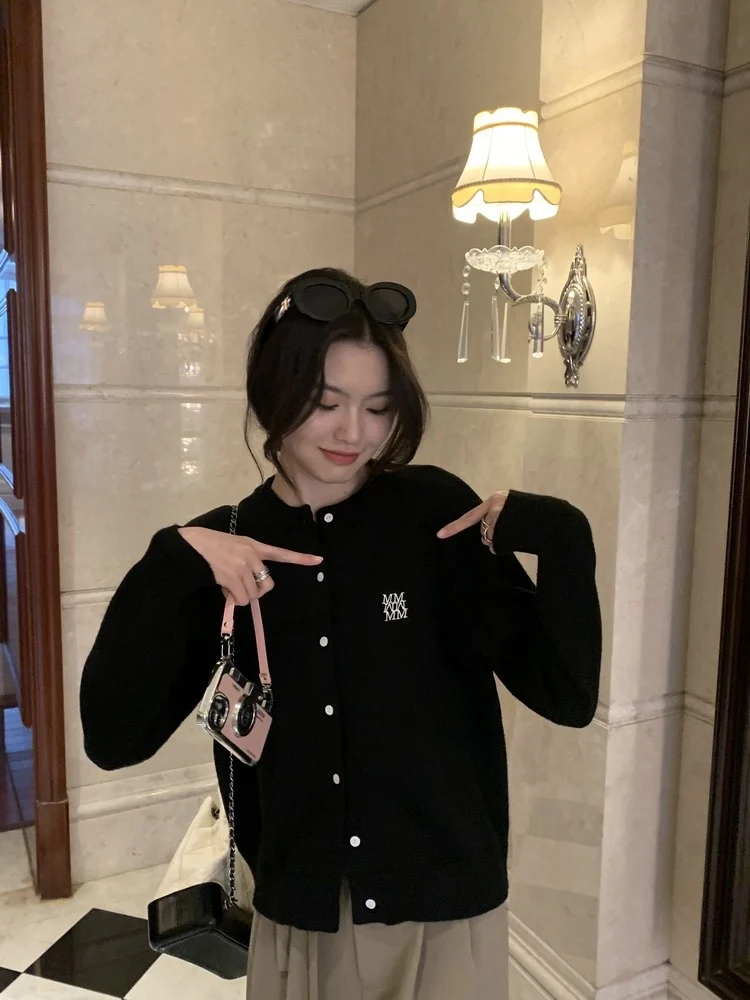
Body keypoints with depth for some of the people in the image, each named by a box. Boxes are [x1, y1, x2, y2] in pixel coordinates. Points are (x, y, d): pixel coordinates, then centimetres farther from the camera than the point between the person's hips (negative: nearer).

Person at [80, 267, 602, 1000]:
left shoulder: (435, 512, -11)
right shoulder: (223, 549, -6)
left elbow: (566, 695, -12)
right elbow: (113, 738, -12)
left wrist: (557, 536, -26)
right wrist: (172, 565, -23)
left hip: (446, 915, -1)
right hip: (297, 921, 2)